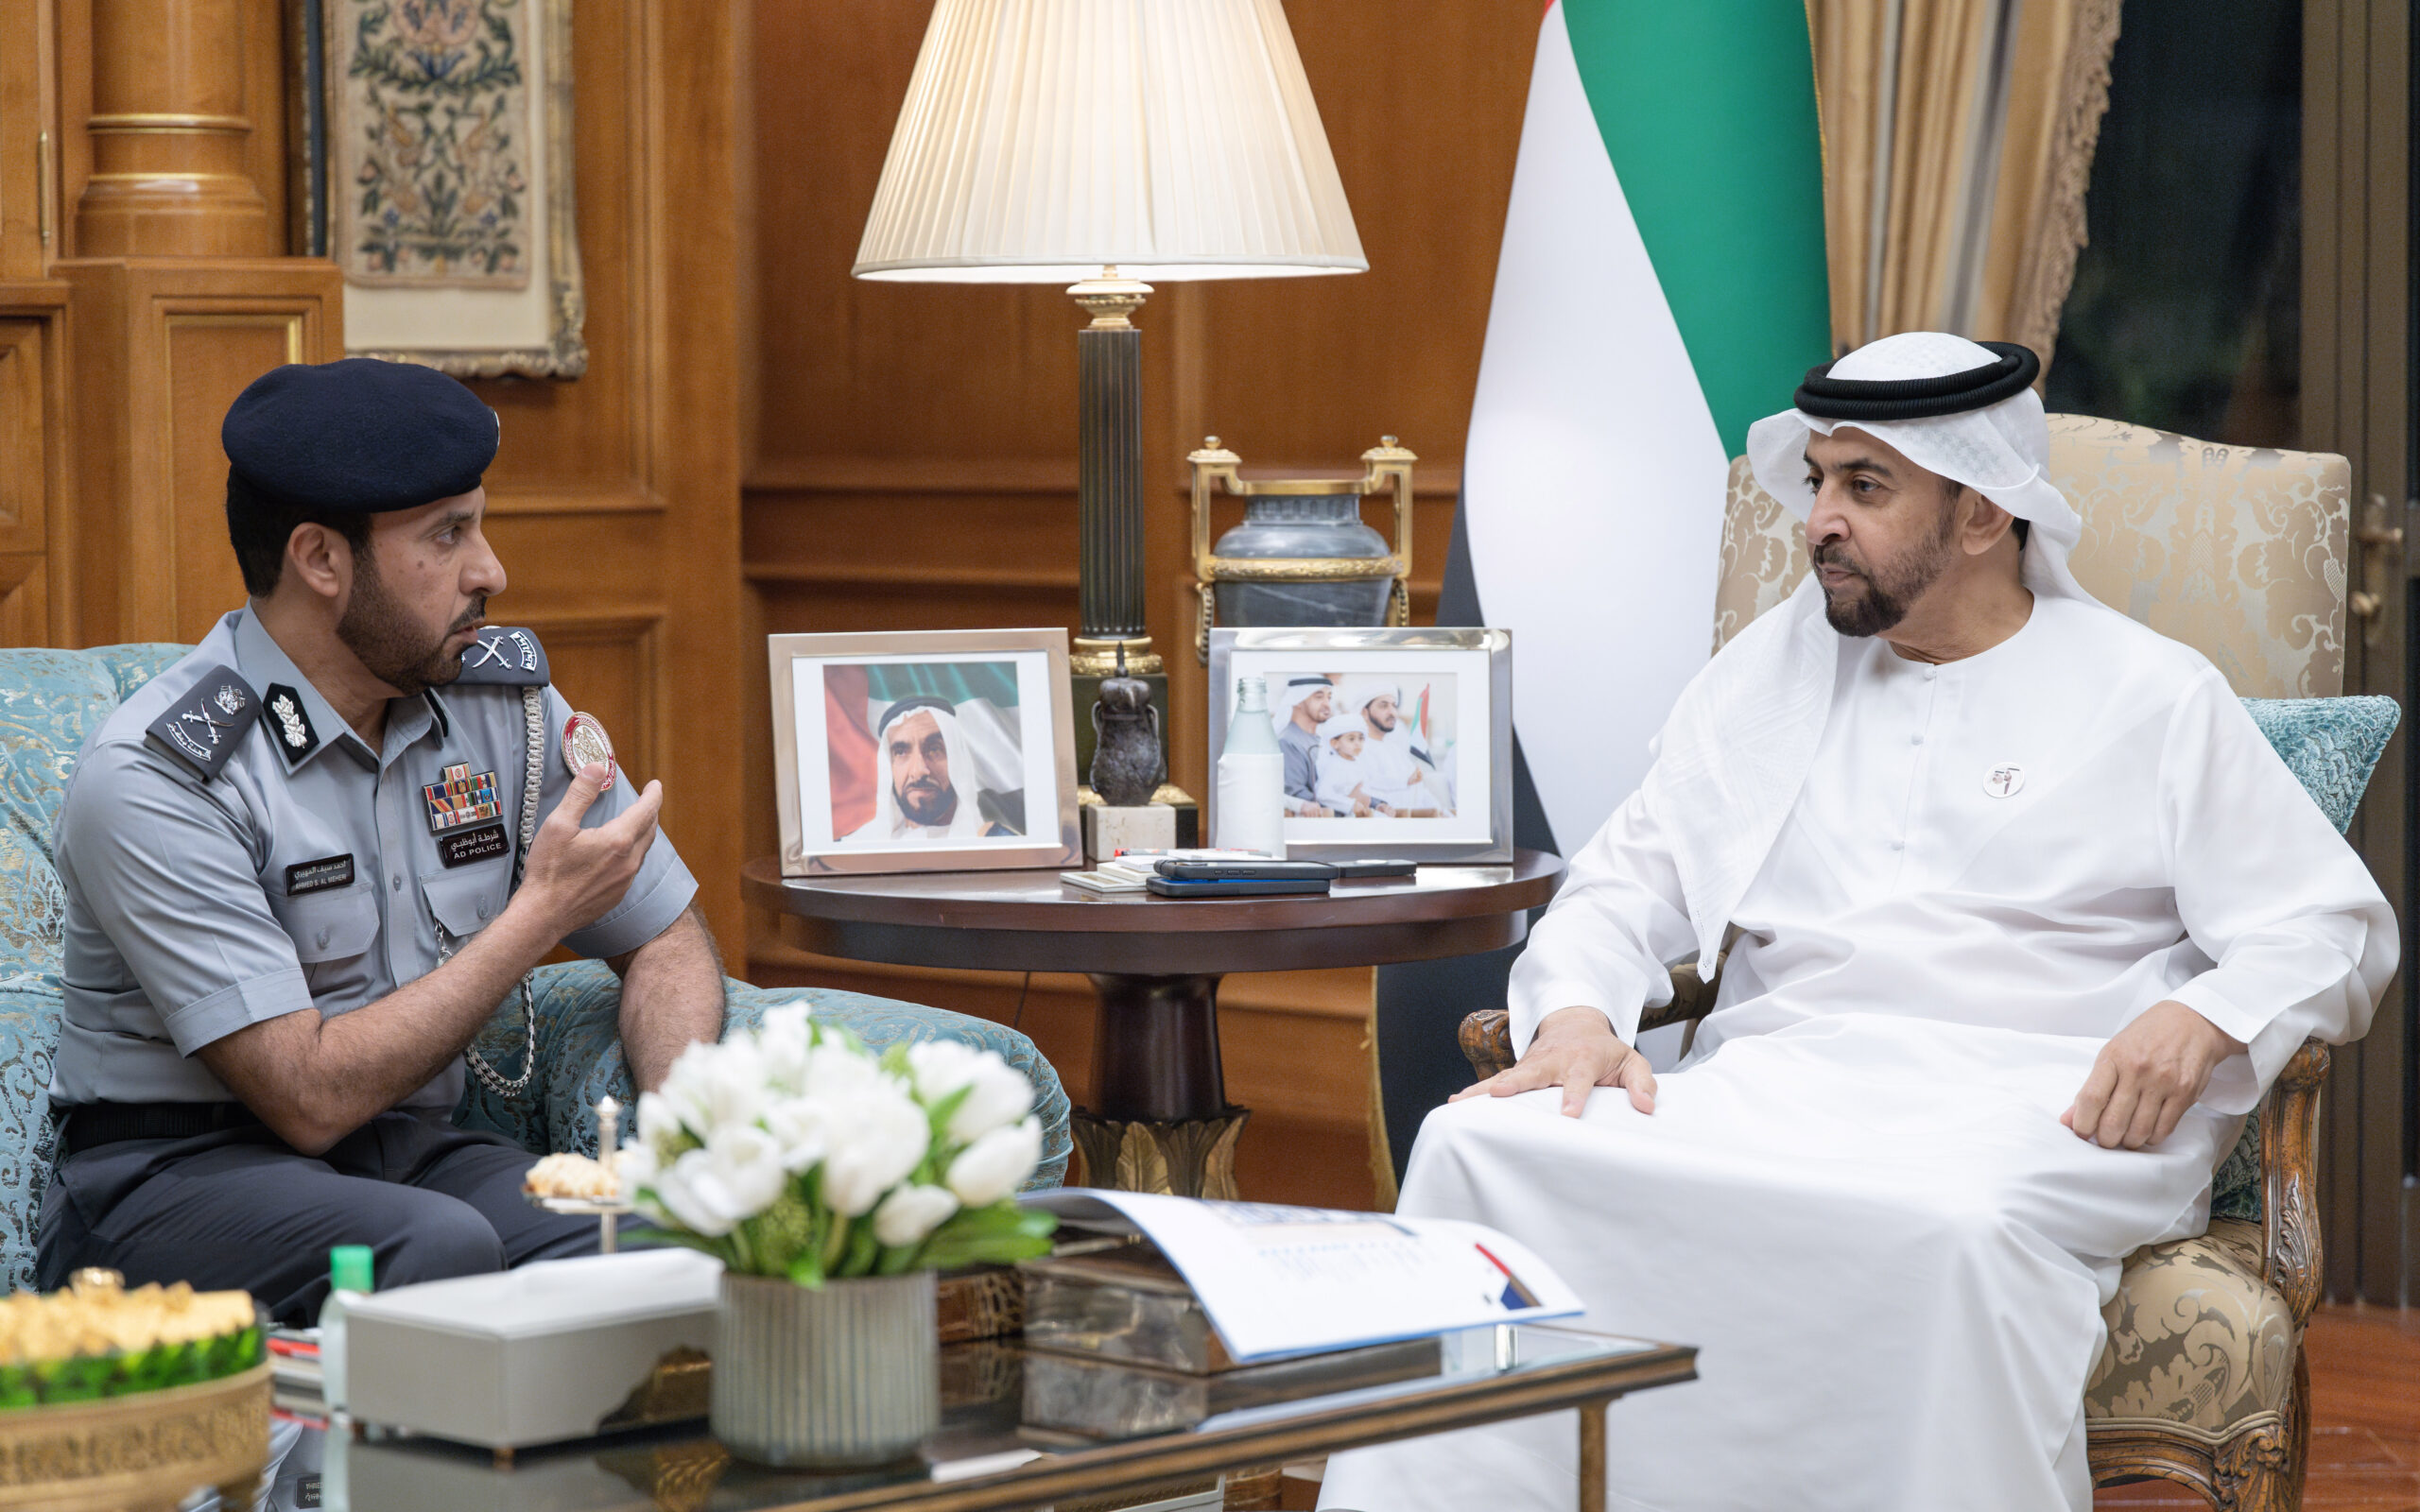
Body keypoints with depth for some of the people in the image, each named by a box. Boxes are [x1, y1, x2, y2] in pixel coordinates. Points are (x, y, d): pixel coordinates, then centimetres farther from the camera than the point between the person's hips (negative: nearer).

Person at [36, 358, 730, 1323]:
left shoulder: (504, 696, 4)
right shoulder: (153, 777, -16)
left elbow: (666, 938, 15)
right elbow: (311, 1096, -20)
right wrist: (542, 912, -14)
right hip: (175, 1170, -5)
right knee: (440, 1247, -36)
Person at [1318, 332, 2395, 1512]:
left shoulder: (2151, 697, 11)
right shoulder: (1769, 672, 24)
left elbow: (2335, 928, 6)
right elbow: (1628, 883, 21)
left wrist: (2202, 1019, -16)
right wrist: (1576, 1011, -3)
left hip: (2030, 1105, -4)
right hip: (1773, 1078, 4)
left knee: (1959, 1232, -42)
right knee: (1478, 1148, -24)